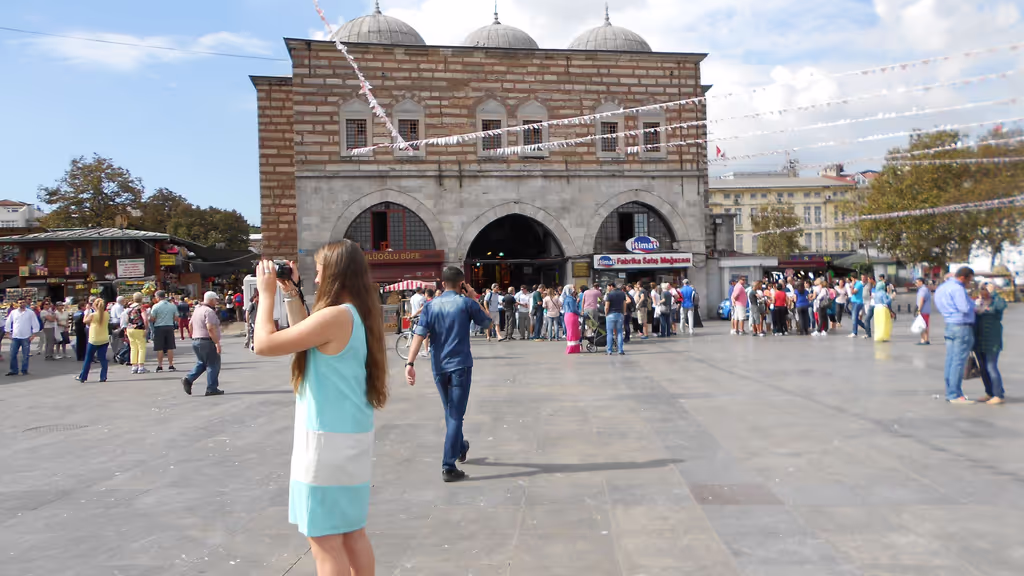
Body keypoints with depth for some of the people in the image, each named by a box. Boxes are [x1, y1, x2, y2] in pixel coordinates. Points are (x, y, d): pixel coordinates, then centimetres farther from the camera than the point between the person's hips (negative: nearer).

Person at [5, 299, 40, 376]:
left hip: (26, 337, -2)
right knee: (13, 354, 3)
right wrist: (8, 332, 7)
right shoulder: (13, 312, 7)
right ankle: (14, 370, 12)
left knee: (25, 355, 2)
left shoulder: (30, 313, 1)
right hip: (15, 337, 2)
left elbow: (35, 324, 0)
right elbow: (8, 322, 13)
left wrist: (33, 334, -6)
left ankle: (24, 371, 10)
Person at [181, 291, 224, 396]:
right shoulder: (209, 311, -15)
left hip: (196, 341, 9)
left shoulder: (197, 309, 15)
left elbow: (190, 325, 21)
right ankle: (211, 389, 1)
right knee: (213, 364, -1)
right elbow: (210, 328, -23)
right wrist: (217, 343, -22)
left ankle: (188, 379, 4)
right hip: (207, 341, -9)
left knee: (201, 363, 21)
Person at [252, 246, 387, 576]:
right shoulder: (358, 314, 8)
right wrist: (292, 296, 15)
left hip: (328, 440, -9)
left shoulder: (335, 316, -20)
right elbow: (306, 340, 19)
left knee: (325, 540, 1)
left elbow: (265, 345, -16)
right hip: (352, 436, 9)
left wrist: (267, 293, -5)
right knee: (352, 533, 18)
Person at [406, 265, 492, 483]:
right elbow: (486, 321, 11)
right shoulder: (466, 303, -5)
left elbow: (419, 334, -9)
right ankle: (448, 467, -8)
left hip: (438, 367, 4)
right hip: (460, 365, -4)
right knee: (456, 415, -3)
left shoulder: (431, 305, 2)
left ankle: (460, 448, 44)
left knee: (450, 412, 22)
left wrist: (410, 363, -14)